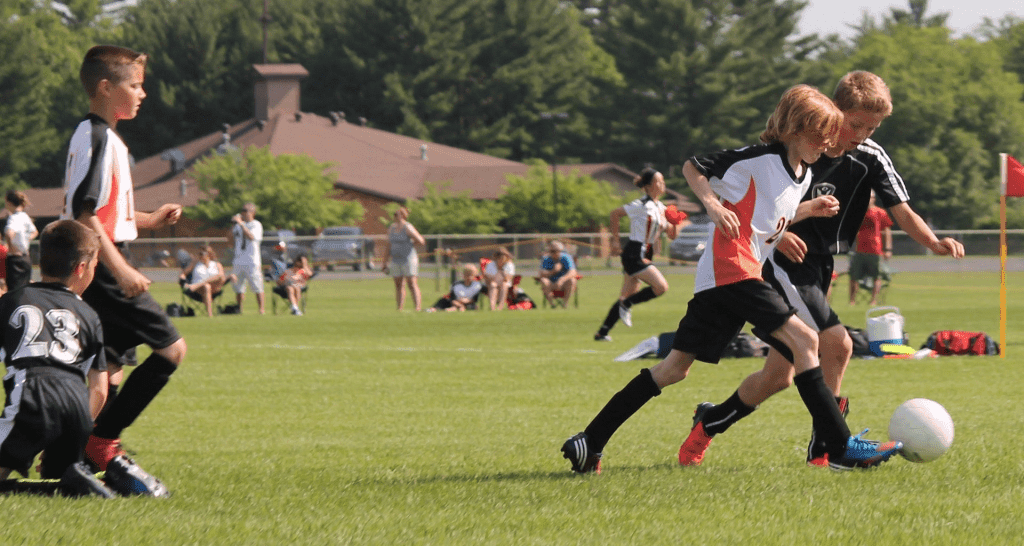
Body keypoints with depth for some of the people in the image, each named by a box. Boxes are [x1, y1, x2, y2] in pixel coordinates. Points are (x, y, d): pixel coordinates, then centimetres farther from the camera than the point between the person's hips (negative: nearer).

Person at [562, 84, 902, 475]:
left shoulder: (803, 175, 16)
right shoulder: (758, 160, -10)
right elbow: (693, 168, -3)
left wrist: (808, 209, 14)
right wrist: (713, 204, -18)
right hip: (731, 270, -10)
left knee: (676, 367, 9)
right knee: (803, 338, -17)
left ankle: (589, 442, 10)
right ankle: (841, 448, -18)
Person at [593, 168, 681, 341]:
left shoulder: (661, 208, 13)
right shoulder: (642, 205, -11)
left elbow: (671, 235, 15)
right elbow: (615, 214, -8)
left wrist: (674, 223, -6)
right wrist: (615, 240, -6)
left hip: (645, 255, 9)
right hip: (635, 253, -8)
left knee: (628, 296, 9)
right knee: (662, 286, -16)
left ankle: (602, 332, 13)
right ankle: (627, 304, -1)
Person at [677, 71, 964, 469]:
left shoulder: (871, 159, -1)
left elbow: (903, 212, -8)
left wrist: (934, 243, -27)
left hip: (819, 271, 6)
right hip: (784, 261, -6)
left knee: (778, 376, 4)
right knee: (837, 344, -20)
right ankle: (825, 446, -7)